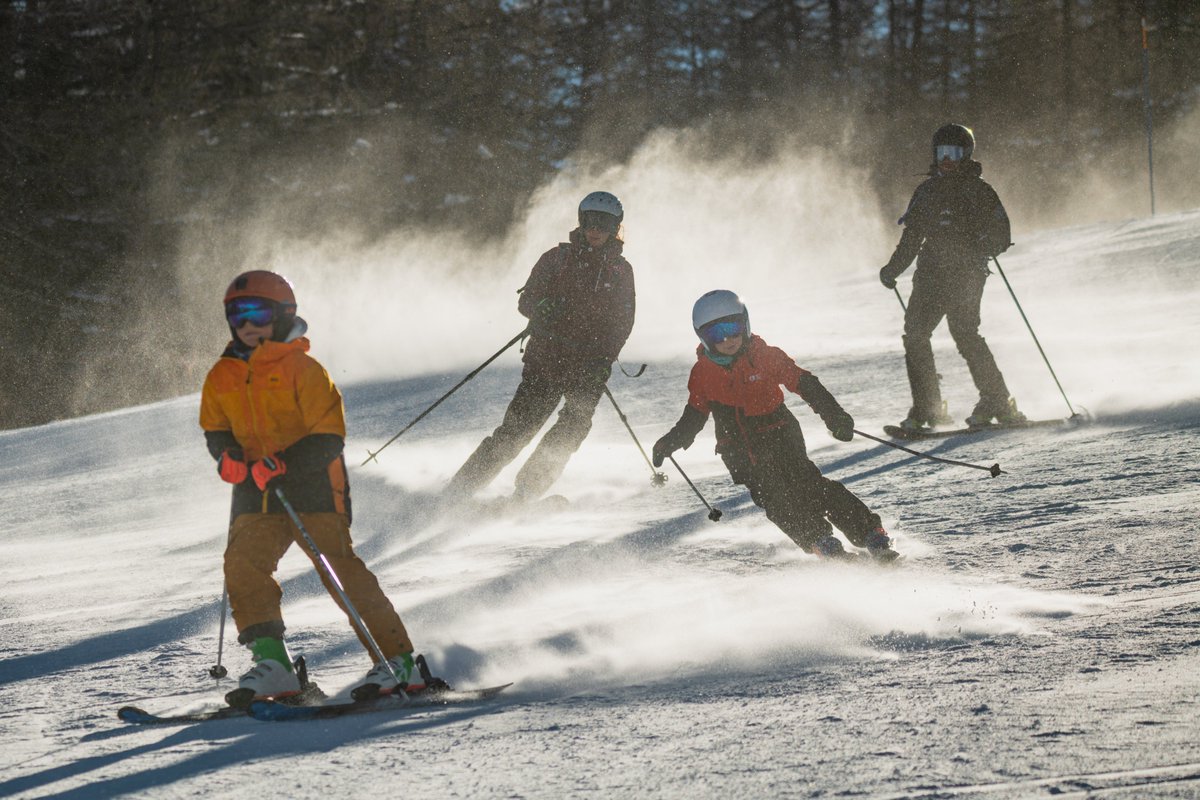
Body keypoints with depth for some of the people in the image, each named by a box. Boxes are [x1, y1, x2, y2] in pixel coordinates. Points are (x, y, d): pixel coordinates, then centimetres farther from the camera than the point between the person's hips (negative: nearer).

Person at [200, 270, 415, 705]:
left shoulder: (303, 370, -9)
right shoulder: (223, 376, 8)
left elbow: (328, 439, -12)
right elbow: (215, 429, 20)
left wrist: (285, 463, -25)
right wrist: (227, 454, -4)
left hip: (313, 487, -5)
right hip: (256, 494, 5)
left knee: (341, 572, -9)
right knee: (242, 565, -14)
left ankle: (397, 657, 0)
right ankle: (272, 662, -13)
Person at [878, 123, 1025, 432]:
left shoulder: (978, 190, 3)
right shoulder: (927, 191, 18)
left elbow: (1000, 232, -2)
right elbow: (912, 237, 26)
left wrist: (985, 246, -22)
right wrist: (893, 268, 20)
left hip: (966, 273, -5)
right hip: (931, 275, 5)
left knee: (963, 331, -20)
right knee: (914, 332, -7)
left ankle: (997, 402, -15)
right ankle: (928, 408, -1)